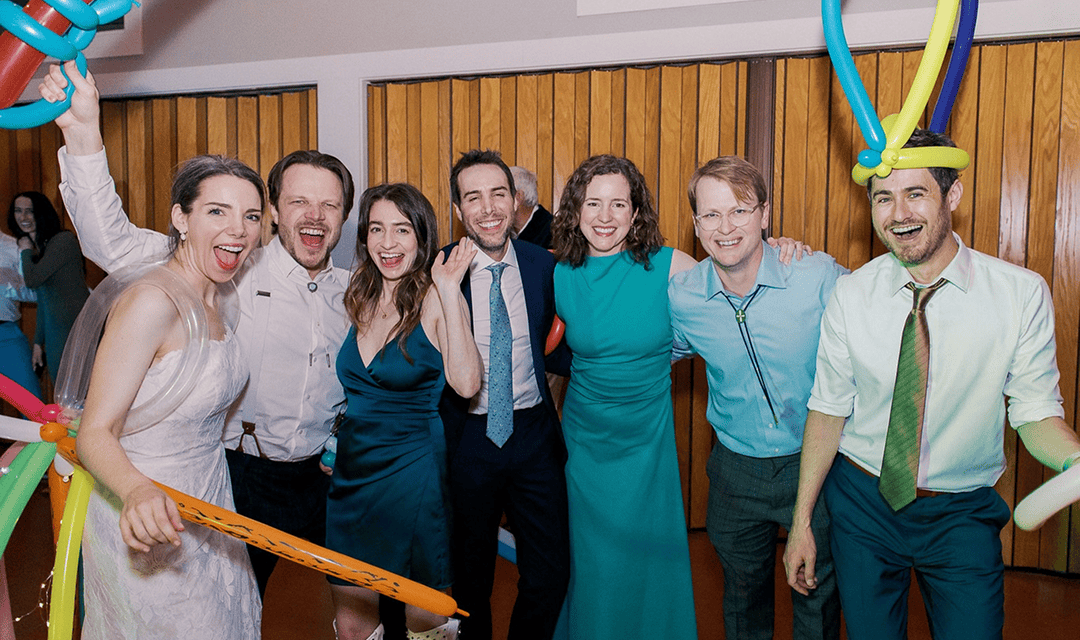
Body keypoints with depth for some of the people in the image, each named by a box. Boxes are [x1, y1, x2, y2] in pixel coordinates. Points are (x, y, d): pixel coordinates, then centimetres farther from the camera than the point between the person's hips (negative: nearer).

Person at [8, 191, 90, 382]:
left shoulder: (63, 240, -9)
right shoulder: (37, 248, 18)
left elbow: (33, 279, -16)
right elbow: (43, 300, 21)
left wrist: (26, 251, 2)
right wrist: (38, 341, 19)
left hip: (75, 327, -9)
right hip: (53, 333, 9)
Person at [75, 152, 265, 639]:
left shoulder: (216, 299, 2)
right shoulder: (151, 301, -25)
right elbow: (95, 434, -26)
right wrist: (137, 490, -45)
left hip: (207, 505, 8)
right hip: (145, 527, -8)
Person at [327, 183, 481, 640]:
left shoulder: (435, 299, -10)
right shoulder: (358, 298, 7)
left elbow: (466, 384, -25)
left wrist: (450, 295, -24)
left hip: (411, 470, -5)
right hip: (350, 470, 6)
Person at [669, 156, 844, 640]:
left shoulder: (821, 277, -19)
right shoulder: (681, 295, -10)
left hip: (815, 461, -2)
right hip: (736, 468, 2)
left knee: (819, 598, 18)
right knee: (742, 594, 23)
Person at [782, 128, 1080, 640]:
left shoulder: (1023, 294, -12)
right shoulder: (849, 296, -10)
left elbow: (1036, 414, -7)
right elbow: (828, 409, -3)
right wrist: (801, 523, -2)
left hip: (962, 514, -1)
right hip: (862, 501, 1)